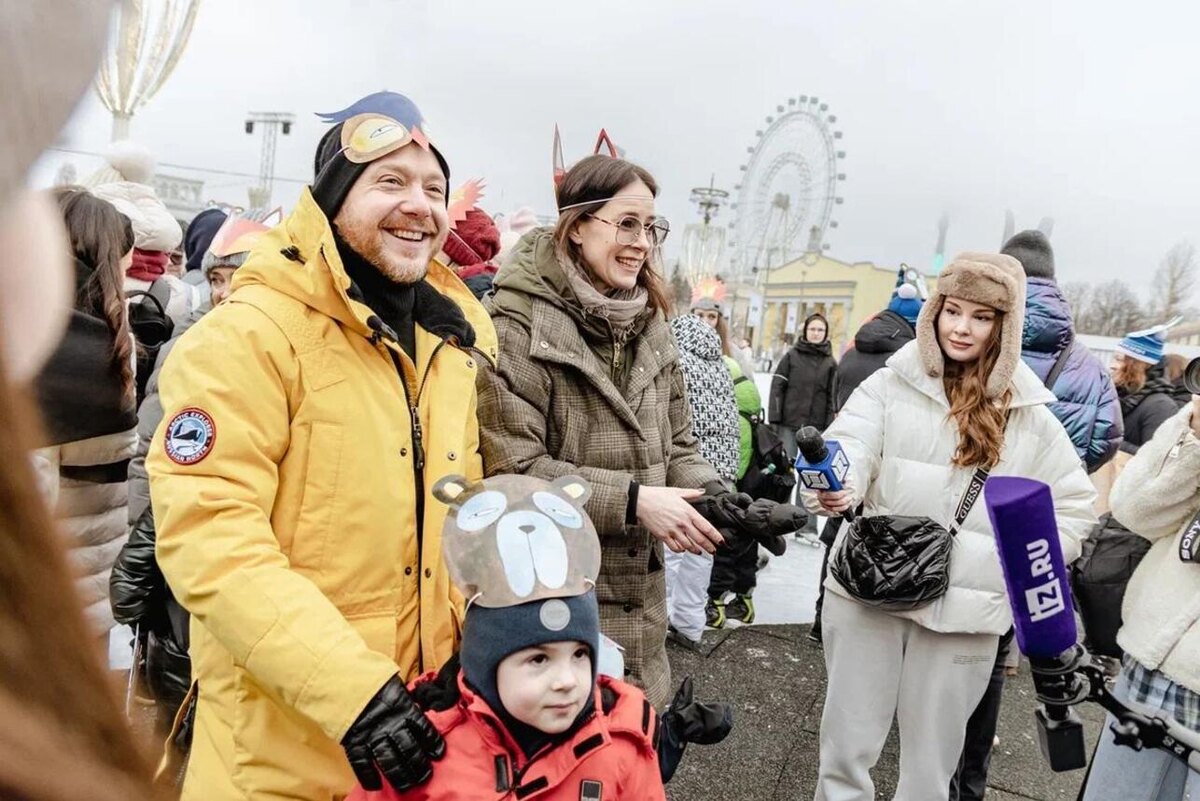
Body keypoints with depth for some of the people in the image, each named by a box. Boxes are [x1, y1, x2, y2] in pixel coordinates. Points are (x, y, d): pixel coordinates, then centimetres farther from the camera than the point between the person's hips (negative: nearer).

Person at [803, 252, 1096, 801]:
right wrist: (832, 487, -39)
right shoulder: (889, 384, -2)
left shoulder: (1030, 415, 4)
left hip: (966, 609, 1)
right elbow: (851, 448, -17)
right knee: (847, 745, 11)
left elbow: (1074, 506, 12)